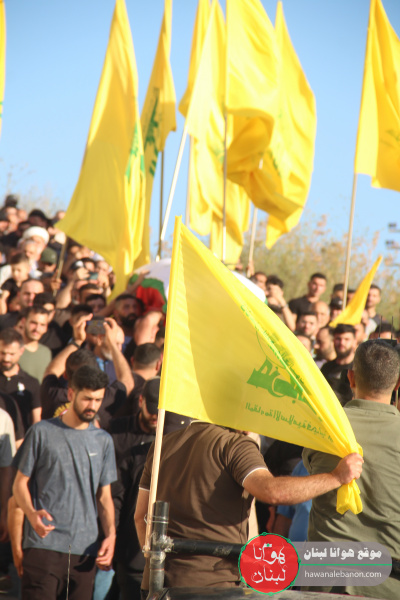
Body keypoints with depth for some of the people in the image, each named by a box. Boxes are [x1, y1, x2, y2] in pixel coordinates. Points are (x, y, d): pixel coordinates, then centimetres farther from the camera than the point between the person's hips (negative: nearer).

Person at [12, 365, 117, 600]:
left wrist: (110, 534, -1)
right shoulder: (42, 433, 4)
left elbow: (105, 497, 17)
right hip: (43, 545, -3)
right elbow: (20, 483, 6)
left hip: (85, 549, 4)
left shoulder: (103, 441, 15)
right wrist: (32, 514, -15)